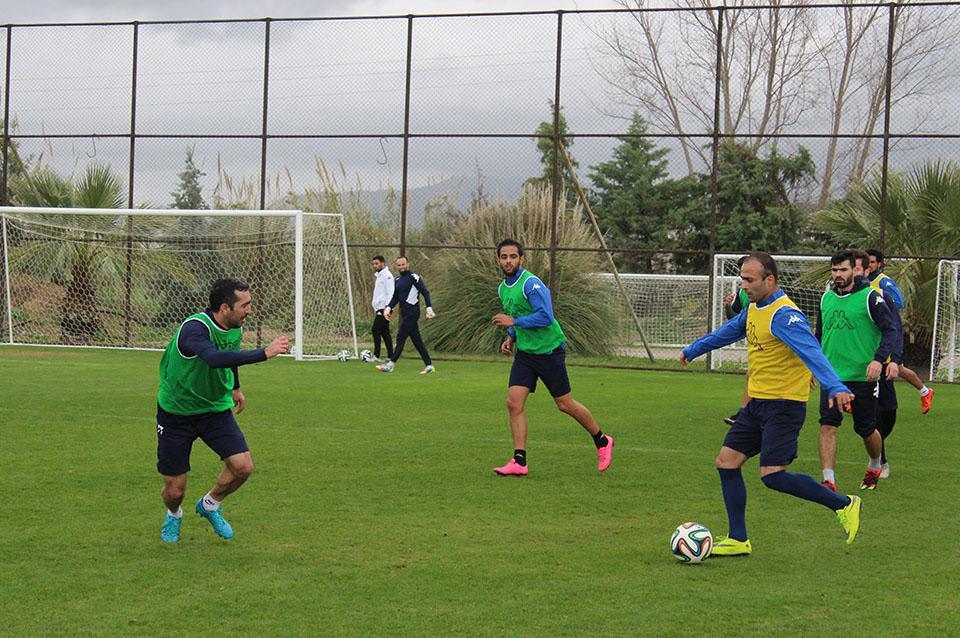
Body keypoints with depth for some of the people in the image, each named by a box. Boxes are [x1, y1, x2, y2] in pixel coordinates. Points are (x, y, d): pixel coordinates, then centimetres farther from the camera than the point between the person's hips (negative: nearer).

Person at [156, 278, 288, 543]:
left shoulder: (235, 328, -6)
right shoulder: (194, 328, -30)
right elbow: (215, 359, -50)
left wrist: (235, 387, 30)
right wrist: (264, 353, -50)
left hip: (216, 409, 6)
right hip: (176, 412, -6)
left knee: (243, 466, -13)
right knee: (175, 490, 0)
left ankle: (210, 504, 18)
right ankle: (173, 515, 39)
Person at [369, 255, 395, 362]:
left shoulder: (387, 275, -10)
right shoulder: (379, 275, 20)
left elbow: (390, 293, -17)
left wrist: (387, 308, -23)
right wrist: (376, 309, 23)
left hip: (384, 308, -10)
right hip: (379, 308, 10)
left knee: (376, 330, -13)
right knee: (384, 333, 8)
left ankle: (376, 356, -12)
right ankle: (390, 357, 8)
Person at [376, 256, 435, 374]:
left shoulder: (414, 277, -8)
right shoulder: (398, 280, 16)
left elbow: (425, 292, -11)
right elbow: (395, 297, 22)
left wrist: (429, 309, -19)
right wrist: (388, 308, 6)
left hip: (412, 312, -8)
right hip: (405, 314, 8)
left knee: (401, 338, -10)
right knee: (416, 340, 8)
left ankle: (390, 364, -10)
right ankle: (428, 365, 12)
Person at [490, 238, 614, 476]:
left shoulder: (531, 283, -18)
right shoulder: (503, 288, 10)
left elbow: (545, 316, -26)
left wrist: (514, 322, -22)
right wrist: (511, 338, 10)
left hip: (549, 351, -7)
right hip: (524, 352, 7)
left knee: (565, 404, 2)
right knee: (514, 403, -7)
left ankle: (602, 441, 24)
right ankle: (519, 462, -5)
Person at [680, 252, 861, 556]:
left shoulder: (784, 315, -20)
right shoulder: (755, 308, 10)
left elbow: (812, 352, -34)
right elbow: (729, 331, 30)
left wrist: (835, 387, -48)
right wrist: (692, 350, 42)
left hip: (783, 406, -9)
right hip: (757, 403, 9)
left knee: (772, 475, -16)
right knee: (726, 462, 6)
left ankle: (844, 505, 1)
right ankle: (737, 540, 14)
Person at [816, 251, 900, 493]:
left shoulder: (870, 297, -8)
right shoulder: (826, 298, 9)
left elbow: (892, 332, -11)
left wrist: (879, 359, -25)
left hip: (863, 376, -4)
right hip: (831, 375, 4)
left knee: (866, 430, 9)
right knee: (827, 426, -12)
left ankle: (875, 466, 39)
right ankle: (829, 481, -12)